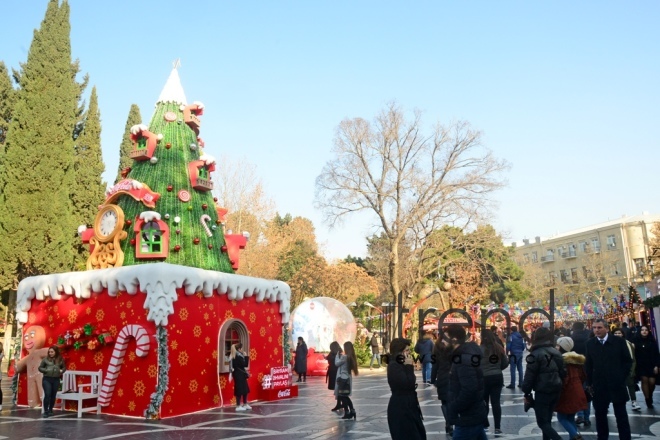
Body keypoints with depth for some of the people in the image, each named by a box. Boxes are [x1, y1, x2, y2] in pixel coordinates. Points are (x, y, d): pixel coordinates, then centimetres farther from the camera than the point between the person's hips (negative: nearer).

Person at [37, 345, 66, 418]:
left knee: (53, 396, 9)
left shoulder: (60, 359, 4)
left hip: (56, 380, 2)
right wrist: (46, 370, -13)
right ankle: (45, 411, 1)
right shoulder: (45, 359, -1)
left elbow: (64, 367, 16)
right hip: (47, 379, -2)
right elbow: (40, 368, 4)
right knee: (47, 395, -11)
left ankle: (50, 410, 24)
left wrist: (62, 371, -4)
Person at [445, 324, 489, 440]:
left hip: (468, 418, -10)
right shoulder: (467, 352, 9)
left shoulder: (463, 358, -22)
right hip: (475, 415, 10)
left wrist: (452, 411, -20)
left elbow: (469, 390, -30)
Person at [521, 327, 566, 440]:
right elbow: (563, 373, 12)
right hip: (555, 391, 7)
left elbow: (529, 376, -13)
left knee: (542, 422, 0)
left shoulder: (536, 354, -14)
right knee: (547, 420, 18)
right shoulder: (556, 352, 6)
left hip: (542, 392, -7)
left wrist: (526, 392, -3)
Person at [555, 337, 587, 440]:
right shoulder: (577, 359, 10)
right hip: (577, 392, 8)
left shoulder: (562, 359, -15)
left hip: (567, 393, -8)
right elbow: (583, 376, 15)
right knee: (570, 418, 15)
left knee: (561, 417, 3)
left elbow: (564, 378, -21)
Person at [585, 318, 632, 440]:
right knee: (600, 414, 9)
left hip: (617, 384, -2)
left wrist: (621, 376, -3)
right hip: (599, 385, 2)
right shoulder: (590, 343, 1)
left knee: (621, 415, 8)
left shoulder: (618, 341, -4)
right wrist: (590, 382, 5)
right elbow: (588, 365, 7)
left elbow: (628, 361, 2)